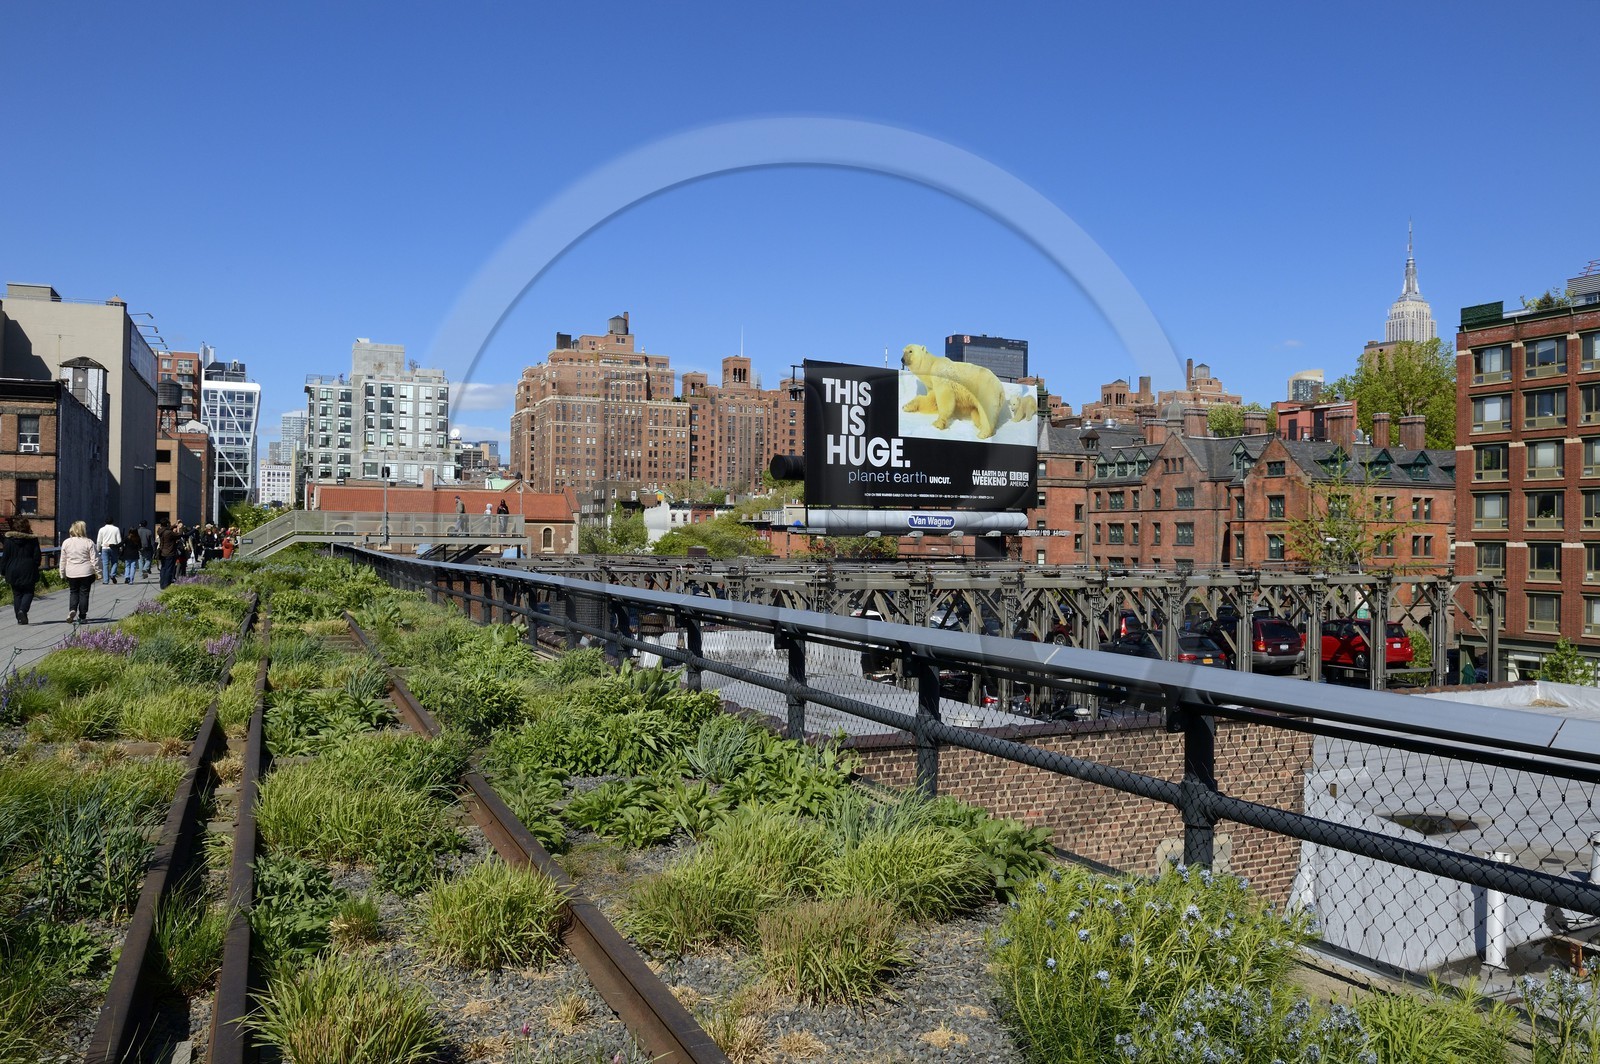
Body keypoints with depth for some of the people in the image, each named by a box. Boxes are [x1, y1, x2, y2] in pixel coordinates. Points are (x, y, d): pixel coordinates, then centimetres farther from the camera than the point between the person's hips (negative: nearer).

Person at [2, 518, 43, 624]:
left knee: (17, 594, 9)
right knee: (28, 592, 8)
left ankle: (20, 618, 7)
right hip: (28, 571, -2)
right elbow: (37, 556, -4)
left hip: (13, 571, 2)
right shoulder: (33, 539, -5)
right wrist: (35, 570, 9)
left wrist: (5, 572, 8)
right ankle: (22, 610, -17)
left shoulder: (9, 539, -1)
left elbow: (6, 556, 2)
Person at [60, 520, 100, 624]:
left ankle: (72, 609, -8)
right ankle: (82, 616, 6)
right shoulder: (89, 543, -7)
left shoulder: (66, 542, 2)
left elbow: (63, 560, 7)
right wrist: (97, 572, 1)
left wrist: (62, 573, 16)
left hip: (71, 573, 2)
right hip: (86, 572, -2)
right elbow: (94, 559, -7)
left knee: (73, 592, 16)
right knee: (84, 593, 4)